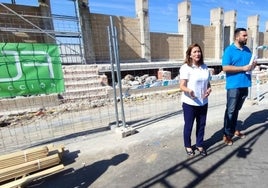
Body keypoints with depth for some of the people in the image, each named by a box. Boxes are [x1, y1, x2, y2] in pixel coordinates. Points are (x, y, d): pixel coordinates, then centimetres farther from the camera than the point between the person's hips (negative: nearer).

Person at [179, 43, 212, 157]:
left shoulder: (205, 67, 6)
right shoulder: (185, 68, -13)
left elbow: (207, 83, 15)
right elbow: (182, 86, -18)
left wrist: (209, 89, -6)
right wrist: (188, 90, -38)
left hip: (203, 102, 6)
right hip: (189, 103, -5)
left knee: (201, 125, 17)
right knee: (188, 125, 11)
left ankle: (199, 145, 38)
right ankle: (188, 146, 32)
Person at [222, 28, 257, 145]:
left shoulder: (247, 50, 14)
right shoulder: (229, 50, -8)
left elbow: (250, 63, 22)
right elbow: (225, 68, -17)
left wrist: (253, 65, -1)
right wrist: (243, 68, -18)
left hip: (244, 84, 7)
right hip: (233, 85, -7)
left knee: (237, 109, 16)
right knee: (230, 110, -2)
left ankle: (234, 129, 30)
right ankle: (227, 134, 9)